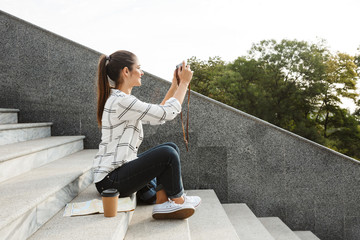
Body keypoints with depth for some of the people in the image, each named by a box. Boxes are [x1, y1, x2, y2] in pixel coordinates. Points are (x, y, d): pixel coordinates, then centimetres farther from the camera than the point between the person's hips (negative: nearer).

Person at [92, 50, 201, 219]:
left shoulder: (118, 99, 12)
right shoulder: (121, 101, -21)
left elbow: (158, 113, 17)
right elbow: (168, 113, -20)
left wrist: (175, 86, 14)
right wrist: (184, 82, -8)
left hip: (119, 168, 10)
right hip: (110, 180, -10)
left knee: (171, 148, 7)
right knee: (168, 154, -20)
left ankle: (162, 203, 1)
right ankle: (178, 200, 4)